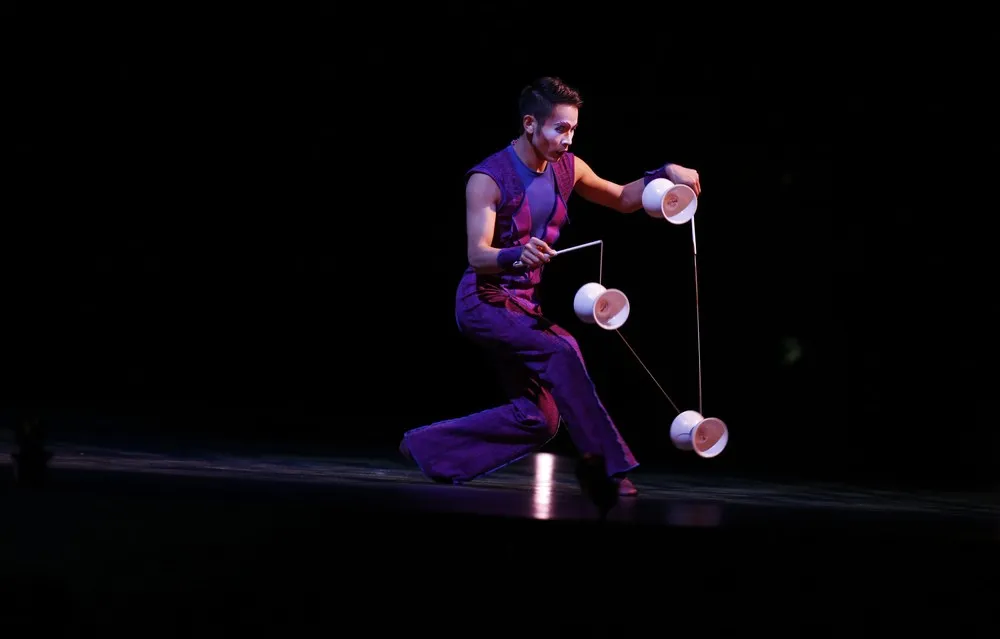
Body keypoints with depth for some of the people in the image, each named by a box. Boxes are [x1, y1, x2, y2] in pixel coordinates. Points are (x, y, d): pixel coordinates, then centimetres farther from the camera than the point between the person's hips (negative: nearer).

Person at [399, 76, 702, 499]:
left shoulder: (567, 169, 1)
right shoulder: (489, 178, -19)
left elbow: (622, 200, 15)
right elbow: (477, 254, -26)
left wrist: (664, 174, -2)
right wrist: (518, 255, -47)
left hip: (525, 304, 8)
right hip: (484, 301, -8)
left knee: (538, 416, 7)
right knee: (560, 352, -31)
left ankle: (426, 447, 15)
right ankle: (607, 463, -30)